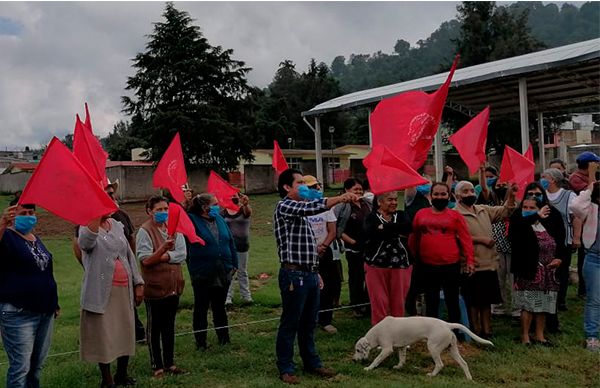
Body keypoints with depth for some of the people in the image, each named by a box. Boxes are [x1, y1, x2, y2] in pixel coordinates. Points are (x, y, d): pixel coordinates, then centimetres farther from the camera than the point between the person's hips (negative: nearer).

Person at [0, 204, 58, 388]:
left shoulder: (36, 239, 16)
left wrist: (53, 303, 24)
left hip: (45, 312, 7)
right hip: (18, 314, -7)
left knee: (37, 364, 14)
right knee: (21, 366, -5)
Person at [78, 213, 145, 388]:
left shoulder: (117, 225, 12)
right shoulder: (87, 227, -6)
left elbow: (129, 255, 15)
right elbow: (86, 242, -32)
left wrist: (138, 283, 11)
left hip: (124, 290, 6)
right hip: (102, 292, -5)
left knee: (126, 332, 10)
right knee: (104, 335, 1)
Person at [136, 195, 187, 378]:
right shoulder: (144, 231, -10)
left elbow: (182, 255, -6)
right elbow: (145, 260, -18)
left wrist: (159, 257, -16)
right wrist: (163, 249, -31)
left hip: (173, 285, 5)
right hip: (154, 287, -5)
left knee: (169, 326, 15)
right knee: (154, 327, 7)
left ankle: (169, 363, 26)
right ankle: (157, 366, 18)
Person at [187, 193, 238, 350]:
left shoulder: (219, 220, 7)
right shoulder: (192, 221, -10)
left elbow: (231, 242, 10)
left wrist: (234, 264, 9)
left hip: (223, 273, 5)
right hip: (202, 275, -5)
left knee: (219, 307, 17)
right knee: (201, 309, 9)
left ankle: (224, 338, 28)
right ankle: (201, 342, 20)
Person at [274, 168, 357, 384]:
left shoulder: (301, 210, 20)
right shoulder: (284, 207, -8)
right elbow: (312, 207, -26)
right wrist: (341, 198, -25)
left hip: (310, 274, 9)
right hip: (294, 275, -9)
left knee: (309, 323, 16)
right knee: (290, 323, 1)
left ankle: (312, 363, 26)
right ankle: (286, 368, 11)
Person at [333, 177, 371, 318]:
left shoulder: (368, 204, 10)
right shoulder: (342, 207, -10)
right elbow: (337, 229, -13)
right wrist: (353, 241, -14)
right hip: (354, 250, -6)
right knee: (356, 278, 4)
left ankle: (368, 304, 26)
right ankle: (357, 307, 17)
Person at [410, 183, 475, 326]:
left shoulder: (455, 216, 2)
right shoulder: (421, 214, 8)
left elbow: (465, 239, -2)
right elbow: (413, 239, 9)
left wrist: (470, 260, -11)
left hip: (451, 266, -2)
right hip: (427, 266, 2)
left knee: (452, 302, 7)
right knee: (431, 303, 12)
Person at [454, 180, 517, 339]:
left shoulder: (484, 210, 14)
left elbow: (504, 212, 11)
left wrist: (511, 196, -6)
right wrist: (481, 239, -16)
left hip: (489, 263, 7)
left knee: (487, 300, 13)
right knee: (473, 302, 3)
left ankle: (486, 332, 24)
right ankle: (476, 334, 15)